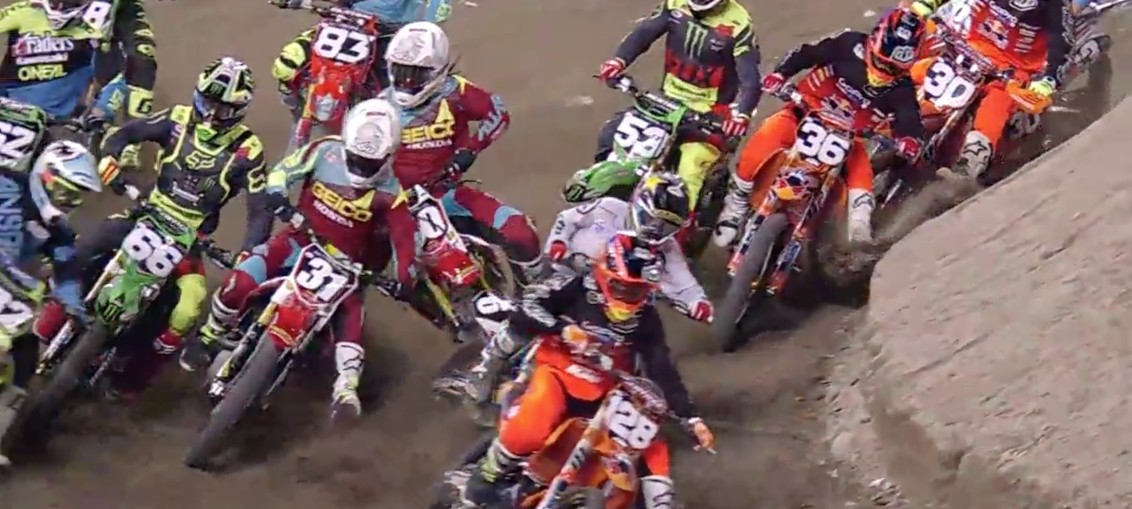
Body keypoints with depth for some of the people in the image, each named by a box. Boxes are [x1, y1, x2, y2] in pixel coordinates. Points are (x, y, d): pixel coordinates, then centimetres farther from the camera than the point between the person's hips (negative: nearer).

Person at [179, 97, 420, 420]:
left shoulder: (388, 191, -16)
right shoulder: (325, 151, -10)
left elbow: (404, 234, -21)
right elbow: (280, 173, -3)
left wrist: (405, 278, -33)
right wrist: (281, 204, -20)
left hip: (346, 261, 0)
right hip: (301, 239, 0)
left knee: (351, 313, -25)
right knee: (241, 282, -20)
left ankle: (346, 390, -33)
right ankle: (208, 339, 4)